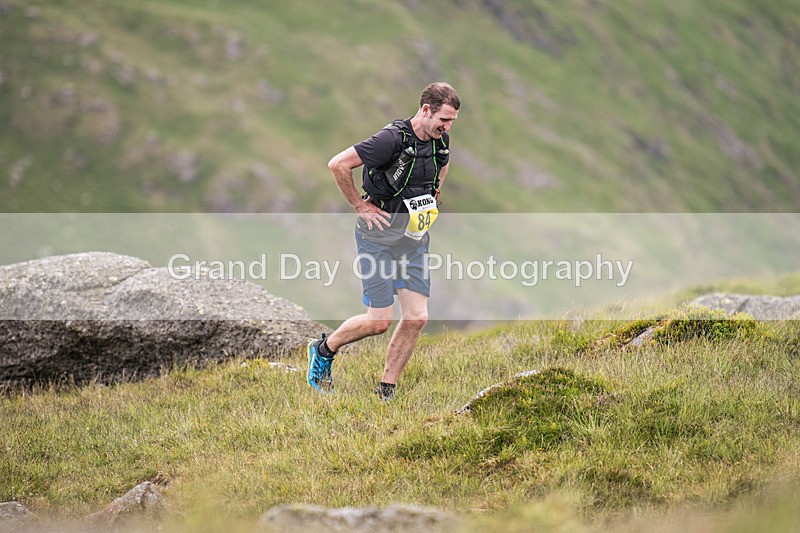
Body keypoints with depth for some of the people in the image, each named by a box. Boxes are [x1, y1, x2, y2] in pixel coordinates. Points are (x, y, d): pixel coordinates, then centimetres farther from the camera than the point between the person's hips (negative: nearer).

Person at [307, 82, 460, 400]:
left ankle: (385, 393, 10)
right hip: (379, 236, -7)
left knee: (416, 317, -2)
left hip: (415, 238, 7)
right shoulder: (392, 139, -22)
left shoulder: (440, 141, 2)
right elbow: (338, 164, -23)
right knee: (380, 320, -7)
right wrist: (360, 206, -15)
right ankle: (323, 350, 20)